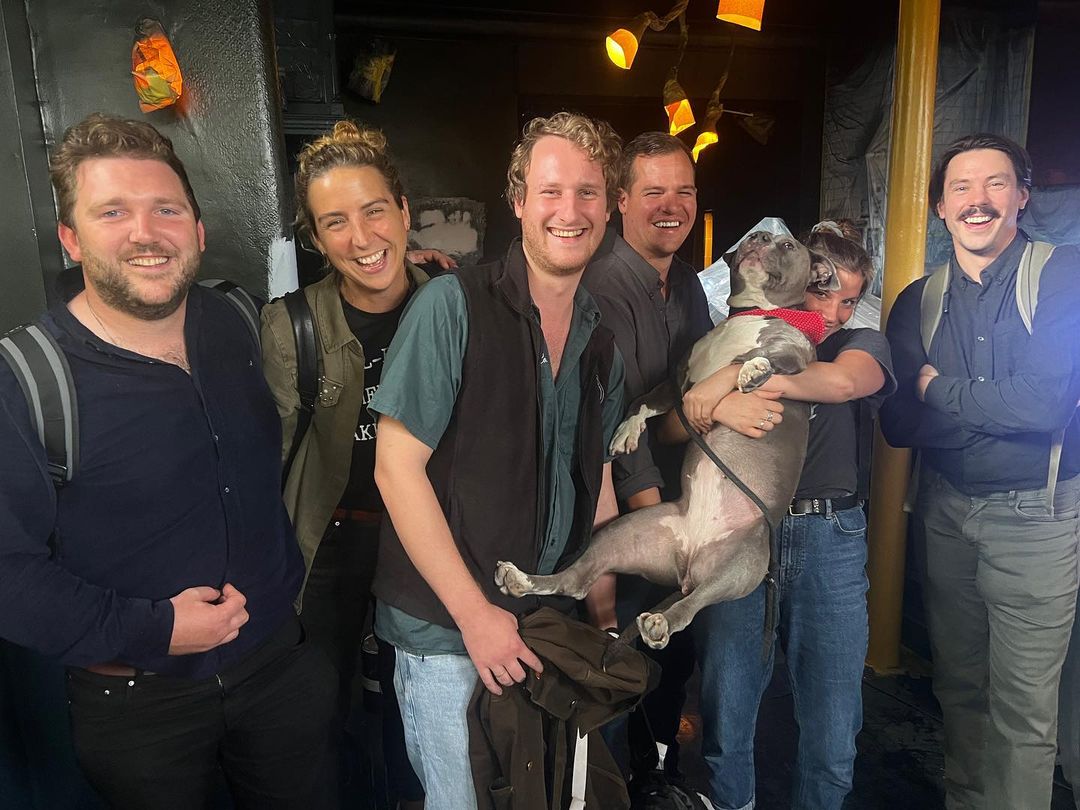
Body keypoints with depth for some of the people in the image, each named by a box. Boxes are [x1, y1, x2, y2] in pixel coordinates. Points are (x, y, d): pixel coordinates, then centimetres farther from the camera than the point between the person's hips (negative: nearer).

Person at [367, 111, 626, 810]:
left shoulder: (601, 339, 3)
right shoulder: (454, 306, -15)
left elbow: (597, 484, 10)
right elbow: (397, 466, -17)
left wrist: (604, 618, 7)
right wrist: (475, 614, -16)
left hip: (549, 628, 6)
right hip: (447, 631, -5)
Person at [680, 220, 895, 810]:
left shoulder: (863, 344, 10)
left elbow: (841, 380, -15)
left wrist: (732, 378, -19)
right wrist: (718, 407, -22)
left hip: (829, 541, 0)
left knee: (832, 733, 6)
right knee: (724, 713, 5)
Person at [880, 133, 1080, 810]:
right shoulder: (916, 303, 3)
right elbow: (899, 425, -5)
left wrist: (937, 388, -9)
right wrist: (995, 407, -17)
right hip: (946, 512, 4)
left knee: (1023, 709, 6)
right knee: (958, 687, 18)